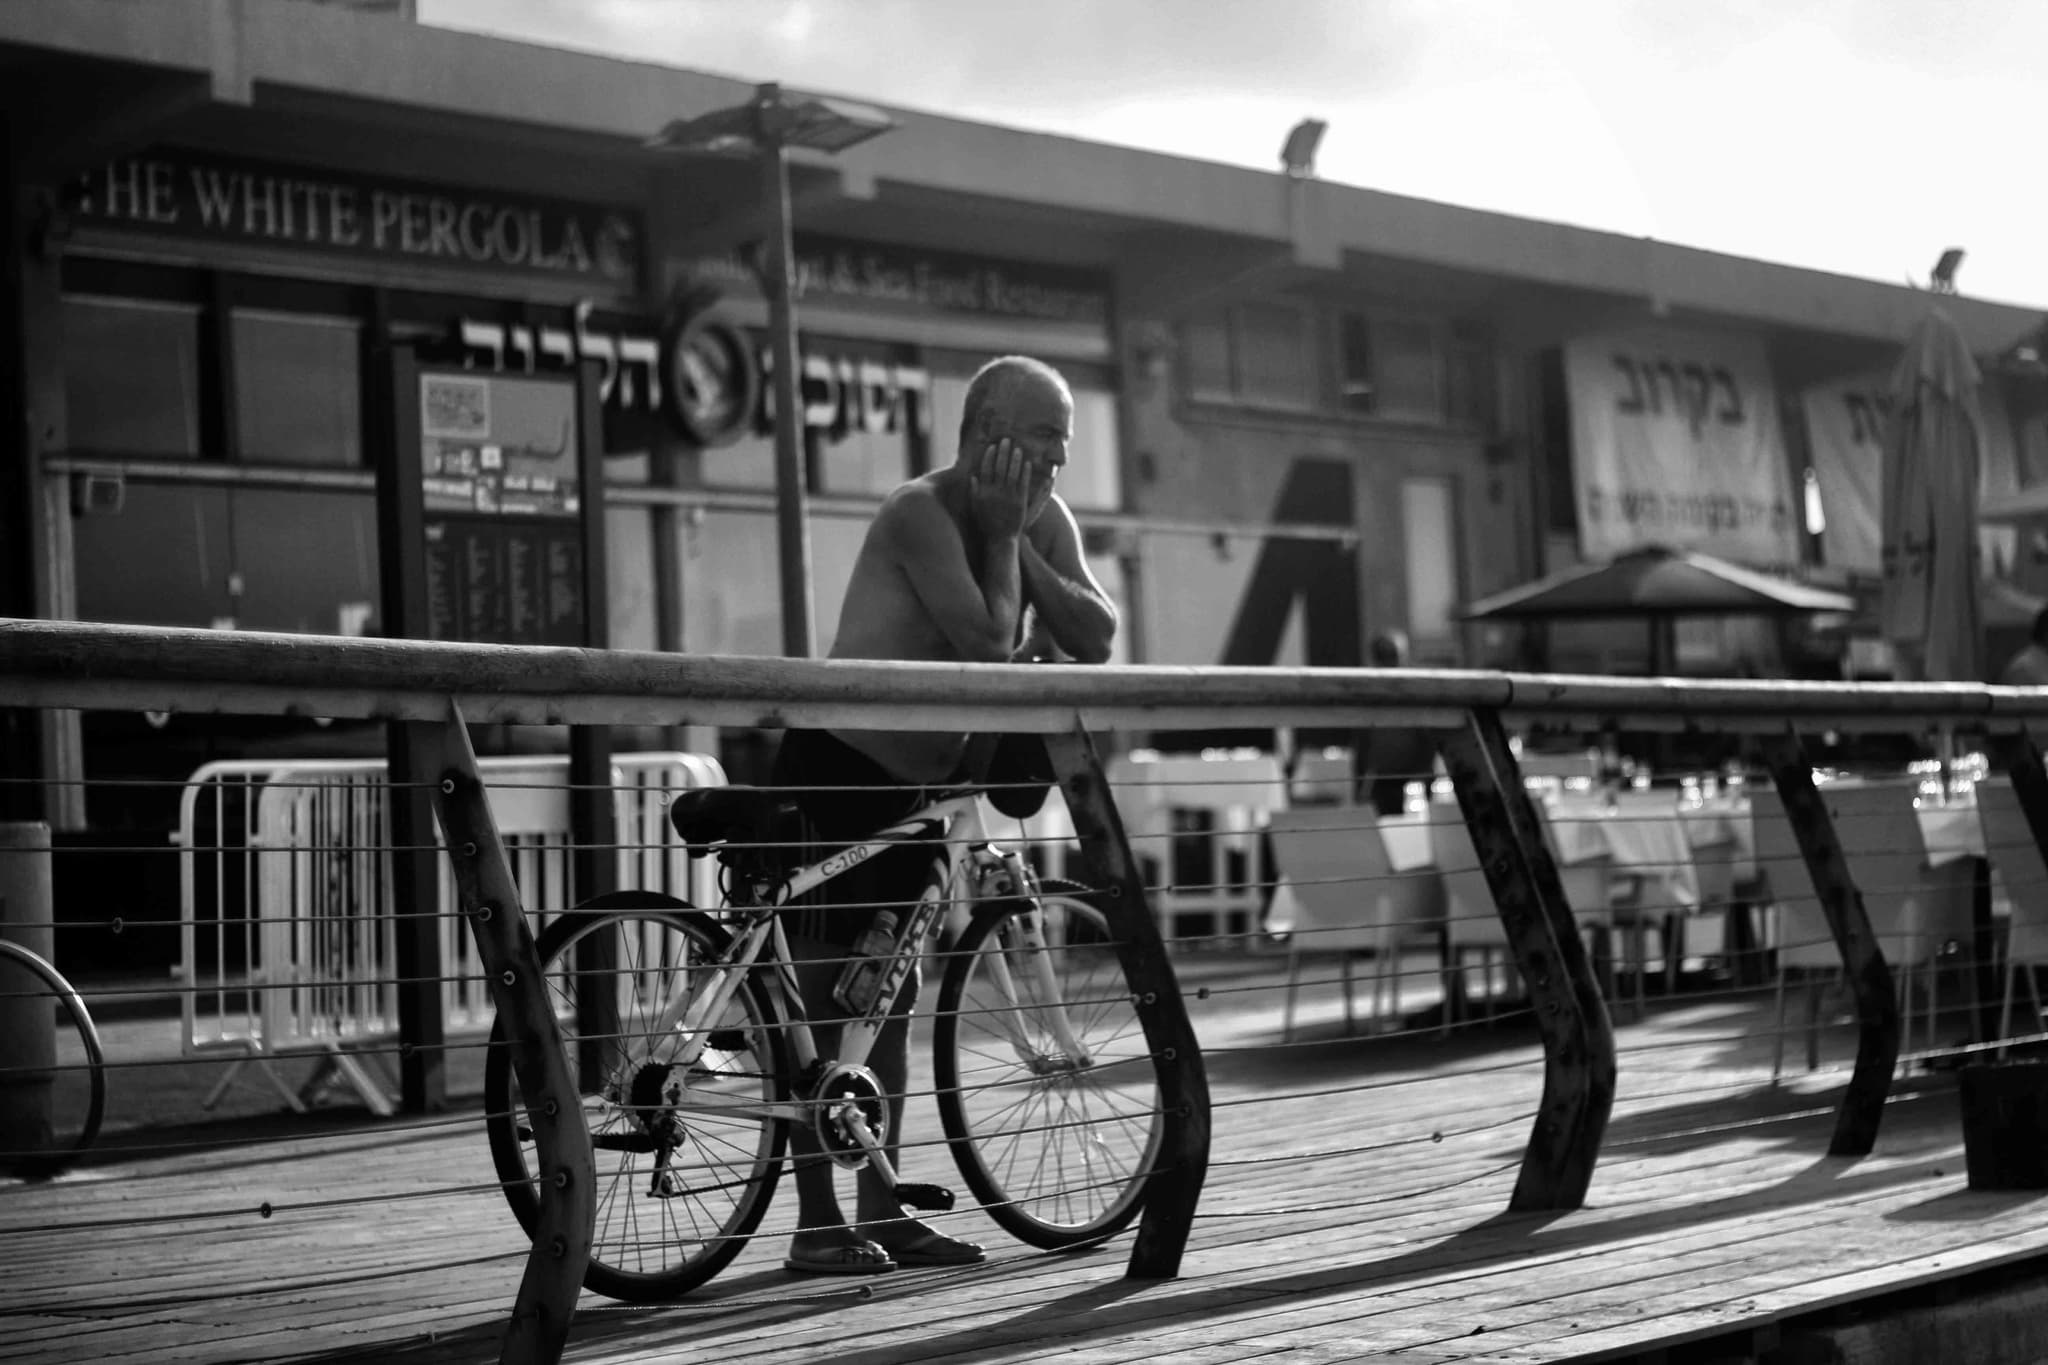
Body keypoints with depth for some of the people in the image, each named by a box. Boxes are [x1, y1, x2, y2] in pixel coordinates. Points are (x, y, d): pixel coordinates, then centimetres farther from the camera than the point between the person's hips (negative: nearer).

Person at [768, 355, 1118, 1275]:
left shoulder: (1043, 520, 3)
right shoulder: (922, 512, -21)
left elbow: (1095, 638, -9)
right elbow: (988, 643, -29)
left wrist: (1019, 545, -16)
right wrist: (998, 538, -20)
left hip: (916, 782, 8)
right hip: (835, 769, -8)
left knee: (891, 992, 10)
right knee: (826, 993, -7)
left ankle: (881, 1210, 16)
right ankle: (817, 1224, -4)